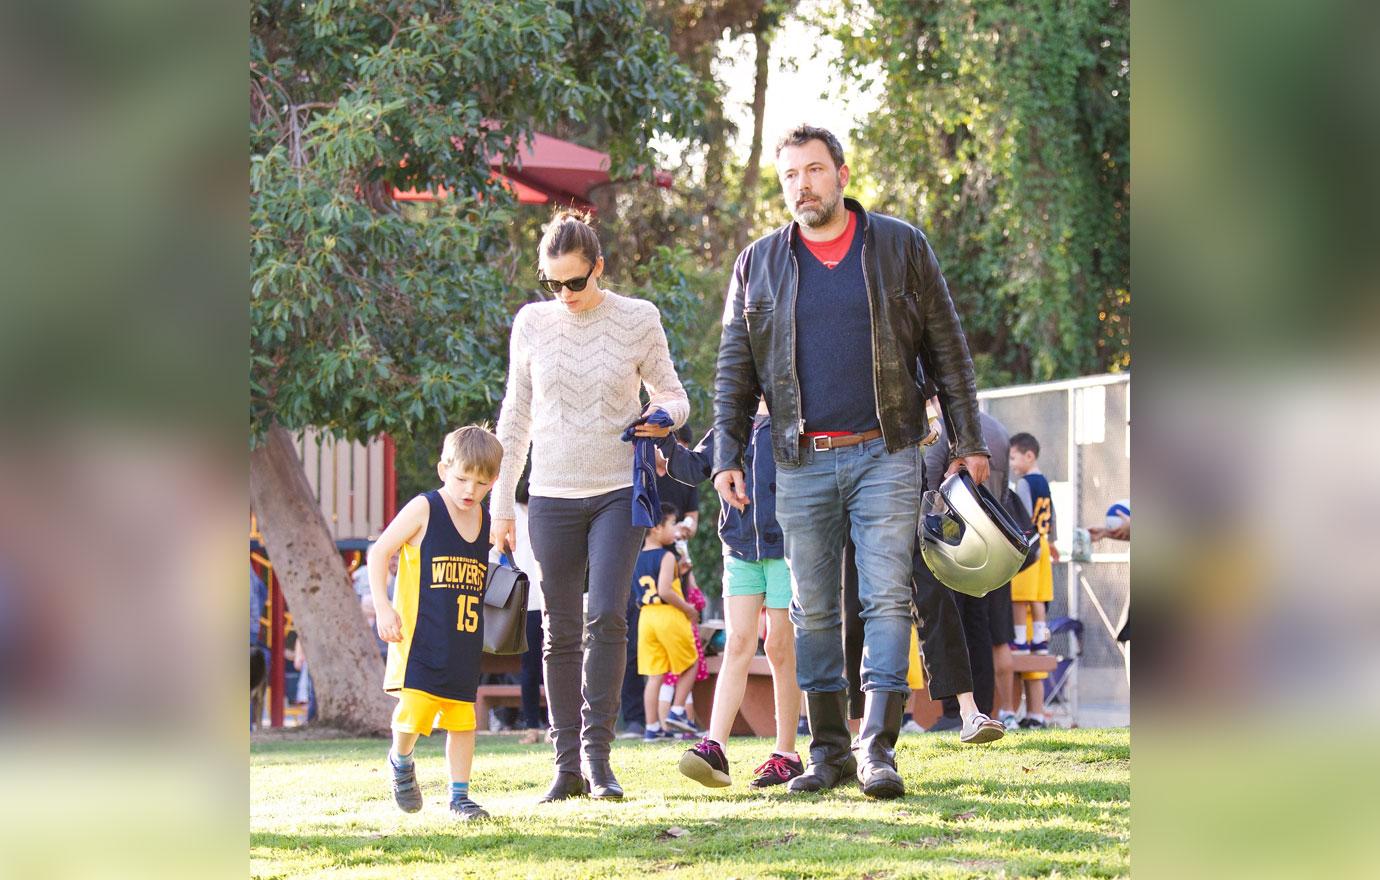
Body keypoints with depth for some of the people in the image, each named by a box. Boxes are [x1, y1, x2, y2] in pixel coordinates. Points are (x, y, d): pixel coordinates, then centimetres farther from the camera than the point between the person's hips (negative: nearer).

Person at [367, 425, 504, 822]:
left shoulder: (487, 522, 10)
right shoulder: (423, 510, -7)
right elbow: (379, 552, -5)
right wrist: (382, 606, -12)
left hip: (465, 640, 5)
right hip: (419, 637, -5)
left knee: (462, 714, 6)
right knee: (415, 707, -16)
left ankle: (459, 795, 17)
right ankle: (401, 761, 15)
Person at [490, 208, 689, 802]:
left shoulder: (637, 320, -1)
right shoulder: (532, 323, 4)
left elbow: (671, 394, 11)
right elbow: (516, 416, 11)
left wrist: (665, 414, -14)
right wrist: (501, 503, 10)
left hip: (619, 491, -2)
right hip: (553, 496, 2)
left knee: (606, 616, -16)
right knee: (560, 632, 3)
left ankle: (597, 754, -11)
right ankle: (567, 766, 7)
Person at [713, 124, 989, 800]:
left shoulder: (899, 247, 5)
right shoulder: (758, 264, 9)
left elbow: (947, 350, 7)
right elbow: (734, 371, 11)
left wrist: (969, 441, 3)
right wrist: (726, 456, 2)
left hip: (885, 456, -2)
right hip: (802, 463, 2)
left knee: (887, 598, -9)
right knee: (812, 610, 4)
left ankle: (878, 747, -11)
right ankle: (827, 750, 11)